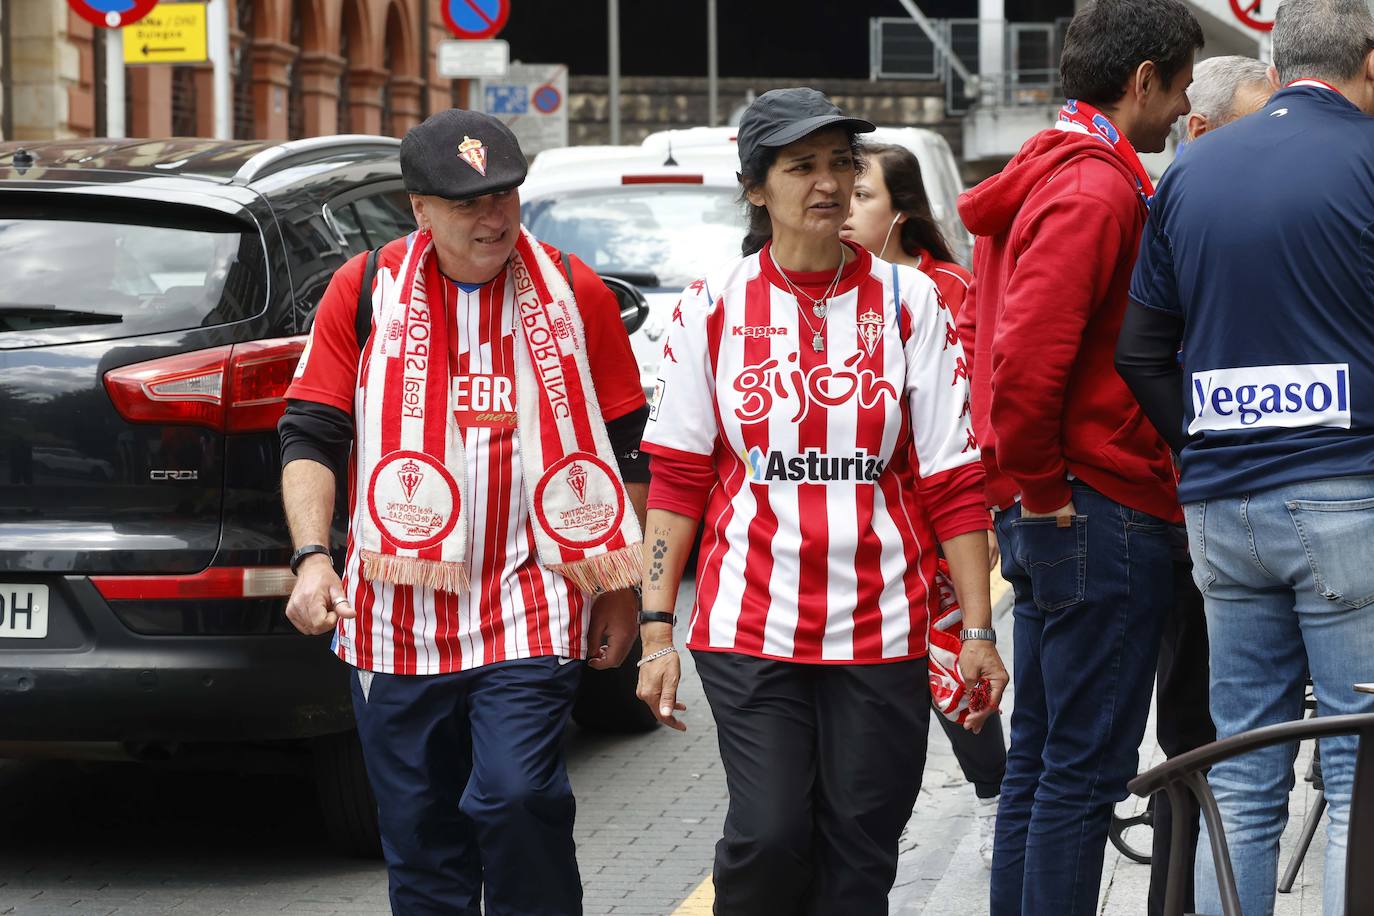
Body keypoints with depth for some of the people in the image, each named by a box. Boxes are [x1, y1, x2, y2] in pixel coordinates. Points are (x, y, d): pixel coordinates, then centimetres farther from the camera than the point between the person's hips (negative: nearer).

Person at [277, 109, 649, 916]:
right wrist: (313, 556, -10)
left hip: (529, 612, -2)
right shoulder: (365, 291, 2)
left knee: (519, 802, -17)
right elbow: (312, 435, 3)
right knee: (421, 834, 7)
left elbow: (627, 449, 9)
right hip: (399, 617, 2)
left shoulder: (577, 295, 2)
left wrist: (621, 592, 8)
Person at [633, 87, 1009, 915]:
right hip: (749, 623, -1)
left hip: (880, 629, 1)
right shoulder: (715, 307, 4)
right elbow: (678, 480, 5)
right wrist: (657, 626, -2)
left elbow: (953, 482, 4)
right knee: (769, 837, -13)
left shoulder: (908, 302, 4)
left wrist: (978, 630, -1)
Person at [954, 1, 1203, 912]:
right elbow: (1026, 358, -27)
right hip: (1102, 511, -10)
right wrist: (1041, 488, -16)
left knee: (1040, 756, 15)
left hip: (1047, 515, 10)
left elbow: (986, 336, 24)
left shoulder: (1044, 177, 17)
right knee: (1086, 766, -7)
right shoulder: (1098, 189, -16)